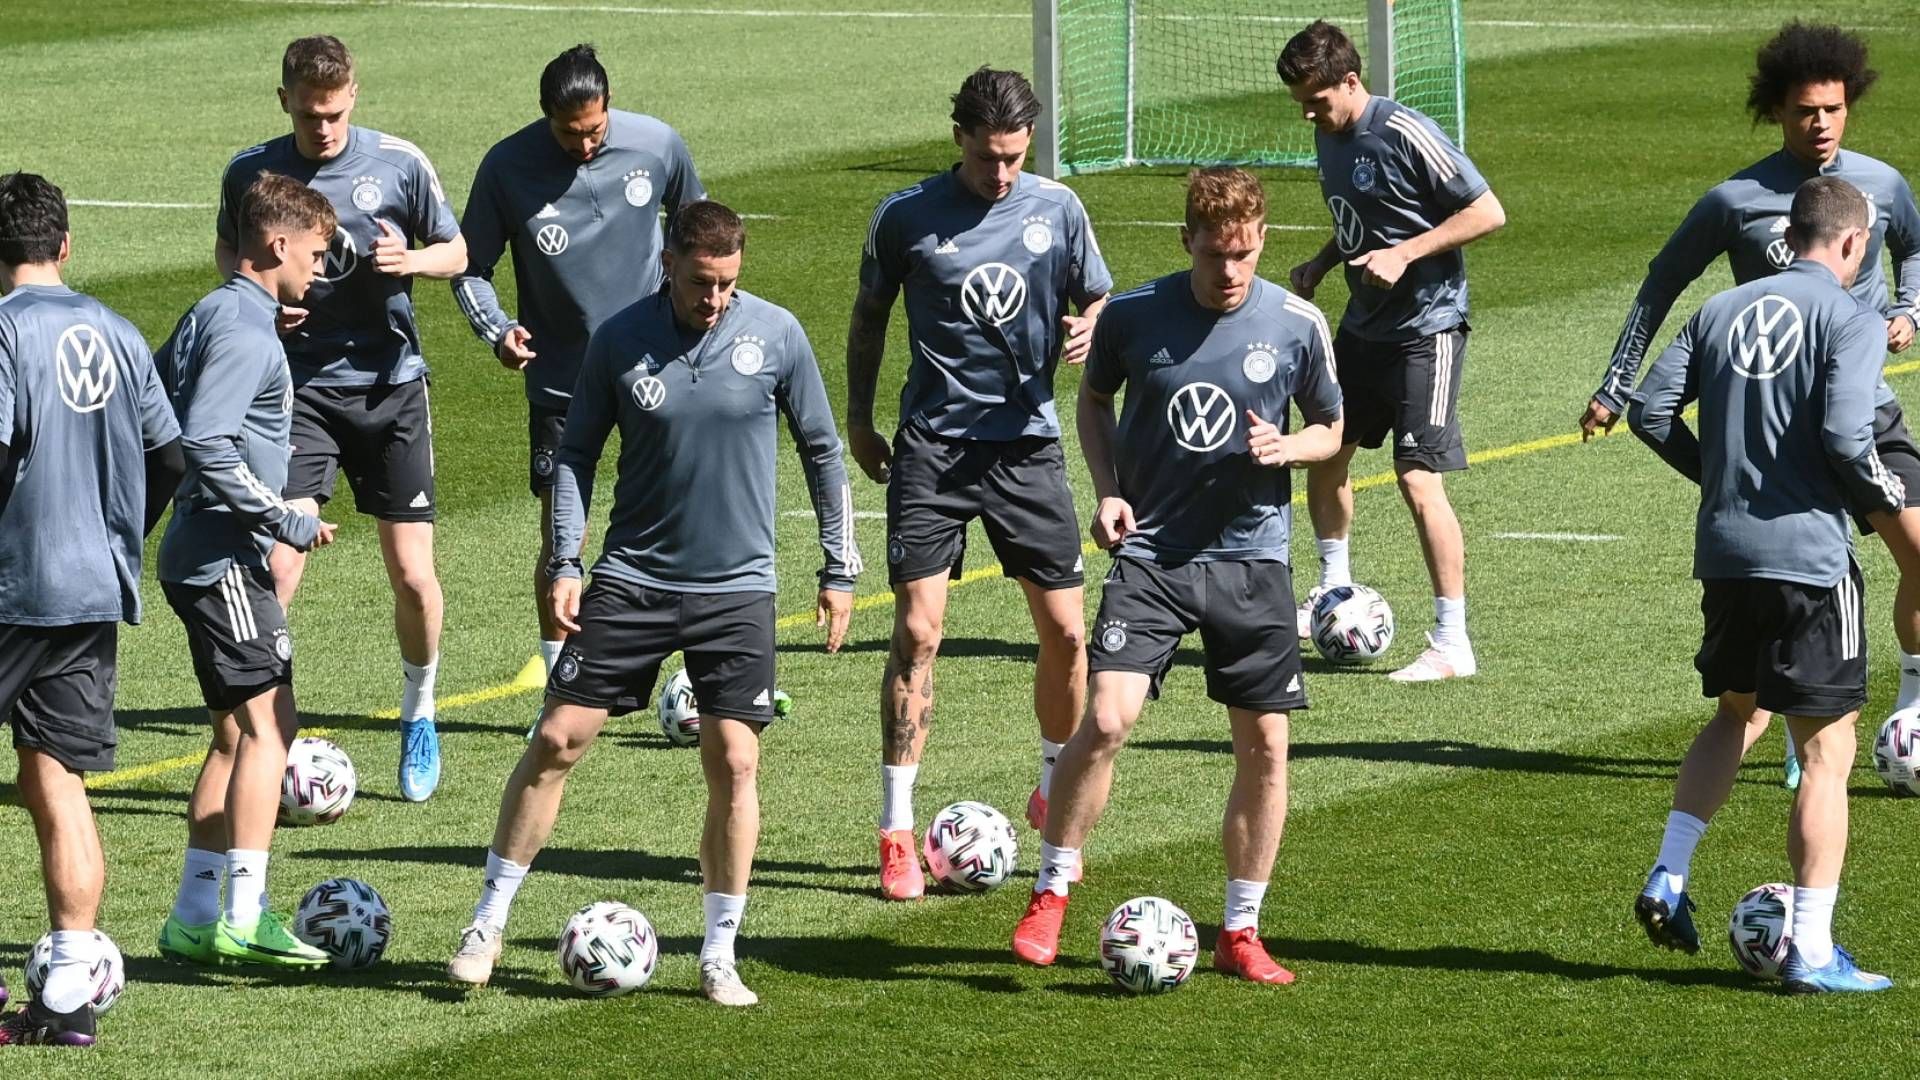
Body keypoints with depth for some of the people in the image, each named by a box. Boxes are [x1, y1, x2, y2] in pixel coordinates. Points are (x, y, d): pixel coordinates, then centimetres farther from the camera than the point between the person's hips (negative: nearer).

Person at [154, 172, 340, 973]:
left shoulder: (210, 317, 15)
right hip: (223, 556, -10)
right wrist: (287, 523, -18)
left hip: (203, 555, 10)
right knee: (268, 724, -11)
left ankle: (194, 918, 13)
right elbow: (206, 443, -25)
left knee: (239, 732, 12)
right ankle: (244, 916, -14)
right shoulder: (244, 330, -16)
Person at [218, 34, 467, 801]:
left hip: (390, 385, 0)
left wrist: (410, 260, -16)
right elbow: (228, 251, 15)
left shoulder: (400, 164, -5)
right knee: (277, 564, -14)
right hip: (299, 387, 0)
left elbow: (456, 253, 6)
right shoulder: (252, 173, -3)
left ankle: (418, 716, 26)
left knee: (412, 574, 1)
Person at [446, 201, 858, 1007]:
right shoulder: (620, 340, -5)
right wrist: (564, 562, -3)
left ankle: (719, 959, 7)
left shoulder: (776, 335, -5)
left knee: (733, 762, -5)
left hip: (737, 588, 0)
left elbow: (821, 451, 5)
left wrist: (839, 570, 5)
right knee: (557, 738, -2)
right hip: (632, 579, 0)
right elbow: (577, 452, 5)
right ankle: (488, 924, 9)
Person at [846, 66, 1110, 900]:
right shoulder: (906, 218, -3)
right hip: (933, 446, -2)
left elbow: (1098, 300, 12)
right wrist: (858, 418, 11)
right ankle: (897, 833, -4)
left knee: (1066, 632, 2)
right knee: (917, 629, -9)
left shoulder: (1057, 209, 1)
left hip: (1027, 441, 2)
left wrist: (1090, 331, -11)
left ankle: (1056, 799, 26)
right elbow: (870, 316, 11)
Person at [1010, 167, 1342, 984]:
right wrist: (1107, 490, -1)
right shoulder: (1133, 316, -5)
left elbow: (1330, 429, 10)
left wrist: (1287, 448, -12)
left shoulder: (1298, 325, -4)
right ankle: (1051, 894, 0)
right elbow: (1094, 398, 14)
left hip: (1251, 558, 1)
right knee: (1107, 718, -18)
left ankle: (1240, 932, 15)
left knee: (1265, 745, 1)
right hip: (1150, 556, -1)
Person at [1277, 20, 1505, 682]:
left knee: (1419, 478, -12)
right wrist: (1320, 263, 4)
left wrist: (1405, 254, -24)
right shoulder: (1329, 137, 6)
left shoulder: (1406, 135, -20)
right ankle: (1333, 592, 36)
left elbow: (1488, 213, -18)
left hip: (1427, 328, -9)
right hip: (1364, 324, 9)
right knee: (1326, 452, 16)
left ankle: (1453, 644, -8)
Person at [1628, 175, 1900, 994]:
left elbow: (1650, 411, 5)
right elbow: (1844, 436, -18)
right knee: (1825, 750, 2)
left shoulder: (1722, 311, 10)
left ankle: (1668, 880, 15)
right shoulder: (1852, 320, -7)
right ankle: (1811, 952, -1)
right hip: (1809, 554, -6)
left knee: (1737, 714, 27)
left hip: (1723, 552, 6)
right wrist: (1889, 492, 0)